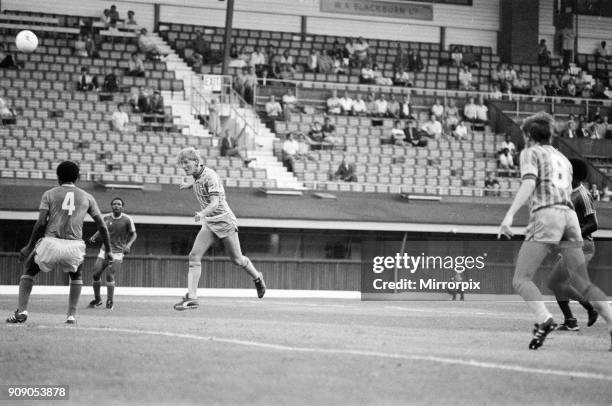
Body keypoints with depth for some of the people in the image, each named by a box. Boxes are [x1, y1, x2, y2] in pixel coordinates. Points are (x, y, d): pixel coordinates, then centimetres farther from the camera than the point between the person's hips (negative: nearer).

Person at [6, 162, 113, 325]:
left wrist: (29, 247, 6)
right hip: (74, 247, 1)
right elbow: (102, 227, 15)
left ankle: (21, 311, 5)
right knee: (76, 275, 30)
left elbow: (41, 223, -1)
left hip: (50, 243, -1)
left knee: (28, 270, 22)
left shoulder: (49, 194, 9)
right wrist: (108, 251, 23)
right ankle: (71, 315, 16)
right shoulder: (87, 197, 15)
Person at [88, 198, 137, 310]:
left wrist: (129, 245, -16)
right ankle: (97, 299, 17)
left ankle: (110, 302, -2)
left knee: (110, 275, -18)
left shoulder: (127, 220, -8)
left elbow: (134, 234, 1)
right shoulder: (107, 218, 3)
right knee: (96, 274, -4)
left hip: (117, 253, -4)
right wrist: (94, 237, 0)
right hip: (104, 250, 4)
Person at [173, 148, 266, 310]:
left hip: (224, 221, -7)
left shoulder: (210, 176, -22)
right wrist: (190, 185, 25)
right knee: (194, 256, -11)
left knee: (237, 259, 7)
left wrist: (202, 213, -52)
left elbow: (215, 202, -34)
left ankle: (257, 278, 38)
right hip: (209, 224, 7)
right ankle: (192, 298, -15)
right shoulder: (197, 176, 3)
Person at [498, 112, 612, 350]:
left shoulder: (531, 153, 10)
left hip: (545, 215, -6)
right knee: (583, 284, 7)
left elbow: (529, 183, -8)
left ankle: (544, 320, -31)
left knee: (521, 279, -8)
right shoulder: (563, 159, 30)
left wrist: (510, 215, -18)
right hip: (570, 216, 6)